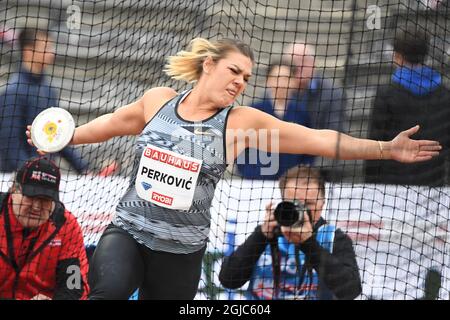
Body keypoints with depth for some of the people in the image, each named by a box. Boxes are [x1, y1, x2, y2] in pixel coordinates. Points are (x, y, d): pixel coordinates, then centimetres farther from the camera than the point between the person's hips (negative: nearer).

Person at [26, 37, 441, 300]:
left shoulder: (243, 121, -3)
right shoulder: (158, 100, 2)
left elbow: (320, 139, -6)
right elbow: (114, 123, 22)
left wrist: (386, 149, -11)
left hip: (182, 251, 0)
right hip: (128, 232, 0)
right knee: (107, 292, -29)